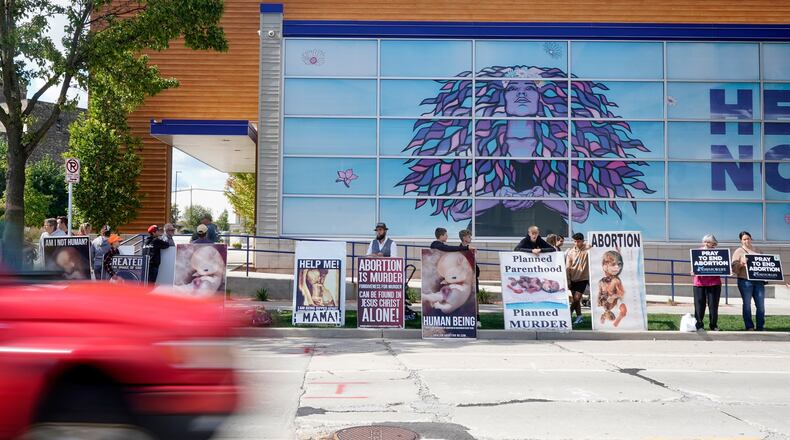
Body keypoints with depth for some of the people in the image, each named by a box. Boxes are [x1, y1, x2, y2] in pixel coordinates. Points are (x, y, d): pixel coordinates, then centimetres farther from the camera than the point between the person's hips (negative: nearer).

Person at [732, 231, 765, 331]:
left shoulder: (757, 251, 18)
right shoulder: (739, 252, 5)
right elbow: (734, 268, -1)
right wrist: (741, 264, -19)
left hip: (758, 280, 4)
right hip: (745, 281, -3)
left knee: (761, 305, -1)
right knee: (747, 304, -1)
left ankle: (760, 327, 7)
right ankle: (749, 327, 6)